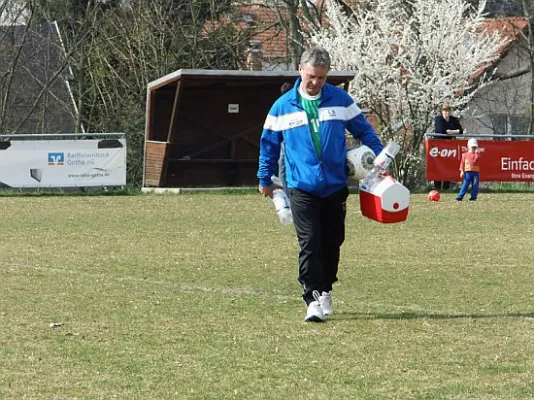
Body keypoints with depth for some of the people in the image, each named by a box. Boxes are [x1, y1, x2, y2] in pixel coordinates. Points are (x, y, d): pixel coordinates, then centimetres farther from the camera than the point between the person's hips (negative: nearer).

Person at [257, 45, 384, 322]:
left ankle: (325, 290, 28)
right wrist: (265, 179, 17)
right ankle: (313, 299, -11)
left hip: (335, 186, 2)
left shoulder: (340, 100, 3)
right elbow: (269, 143, 12)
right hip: (301, 187, -2)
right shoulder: (283, 107, 2)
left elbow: (363, 130, 11)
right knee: (309, 244, -11)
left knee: (332, 243, 11)